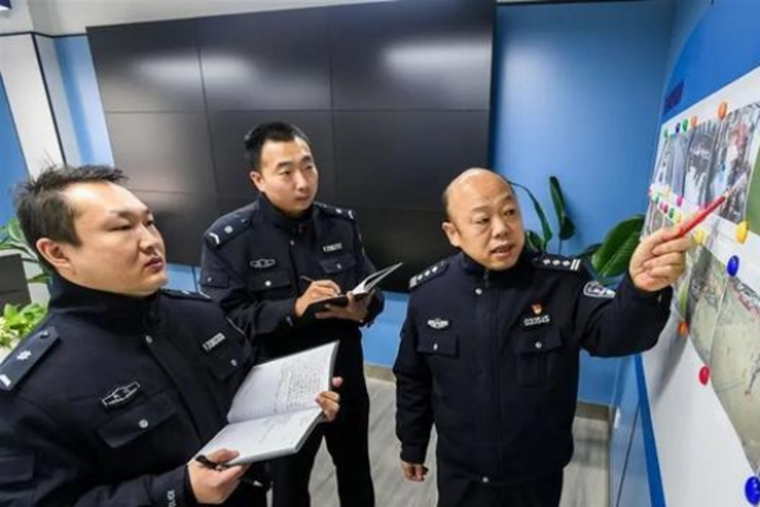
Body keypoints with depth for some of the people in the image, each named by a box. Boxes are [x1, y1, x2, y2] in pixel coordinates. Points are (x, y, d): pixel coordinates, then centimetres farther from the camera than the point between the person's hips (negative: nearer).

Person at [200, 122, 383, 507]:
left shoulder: (342, 223, -5)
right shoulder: (226, 240, -16)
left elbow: (372, 291, 1)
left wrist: (363, 308, -22)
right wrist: (295, 309, -31)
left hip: (346, 378, 3)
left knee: (356, 470, 27)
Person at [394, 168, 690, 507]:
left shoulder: (562, 282, -17)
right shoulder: (428, 292, -12)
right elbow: (413, 379, -1)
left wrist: (643, 288, -50)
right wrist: (412, 447, 8)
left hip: (537, 479, 0)